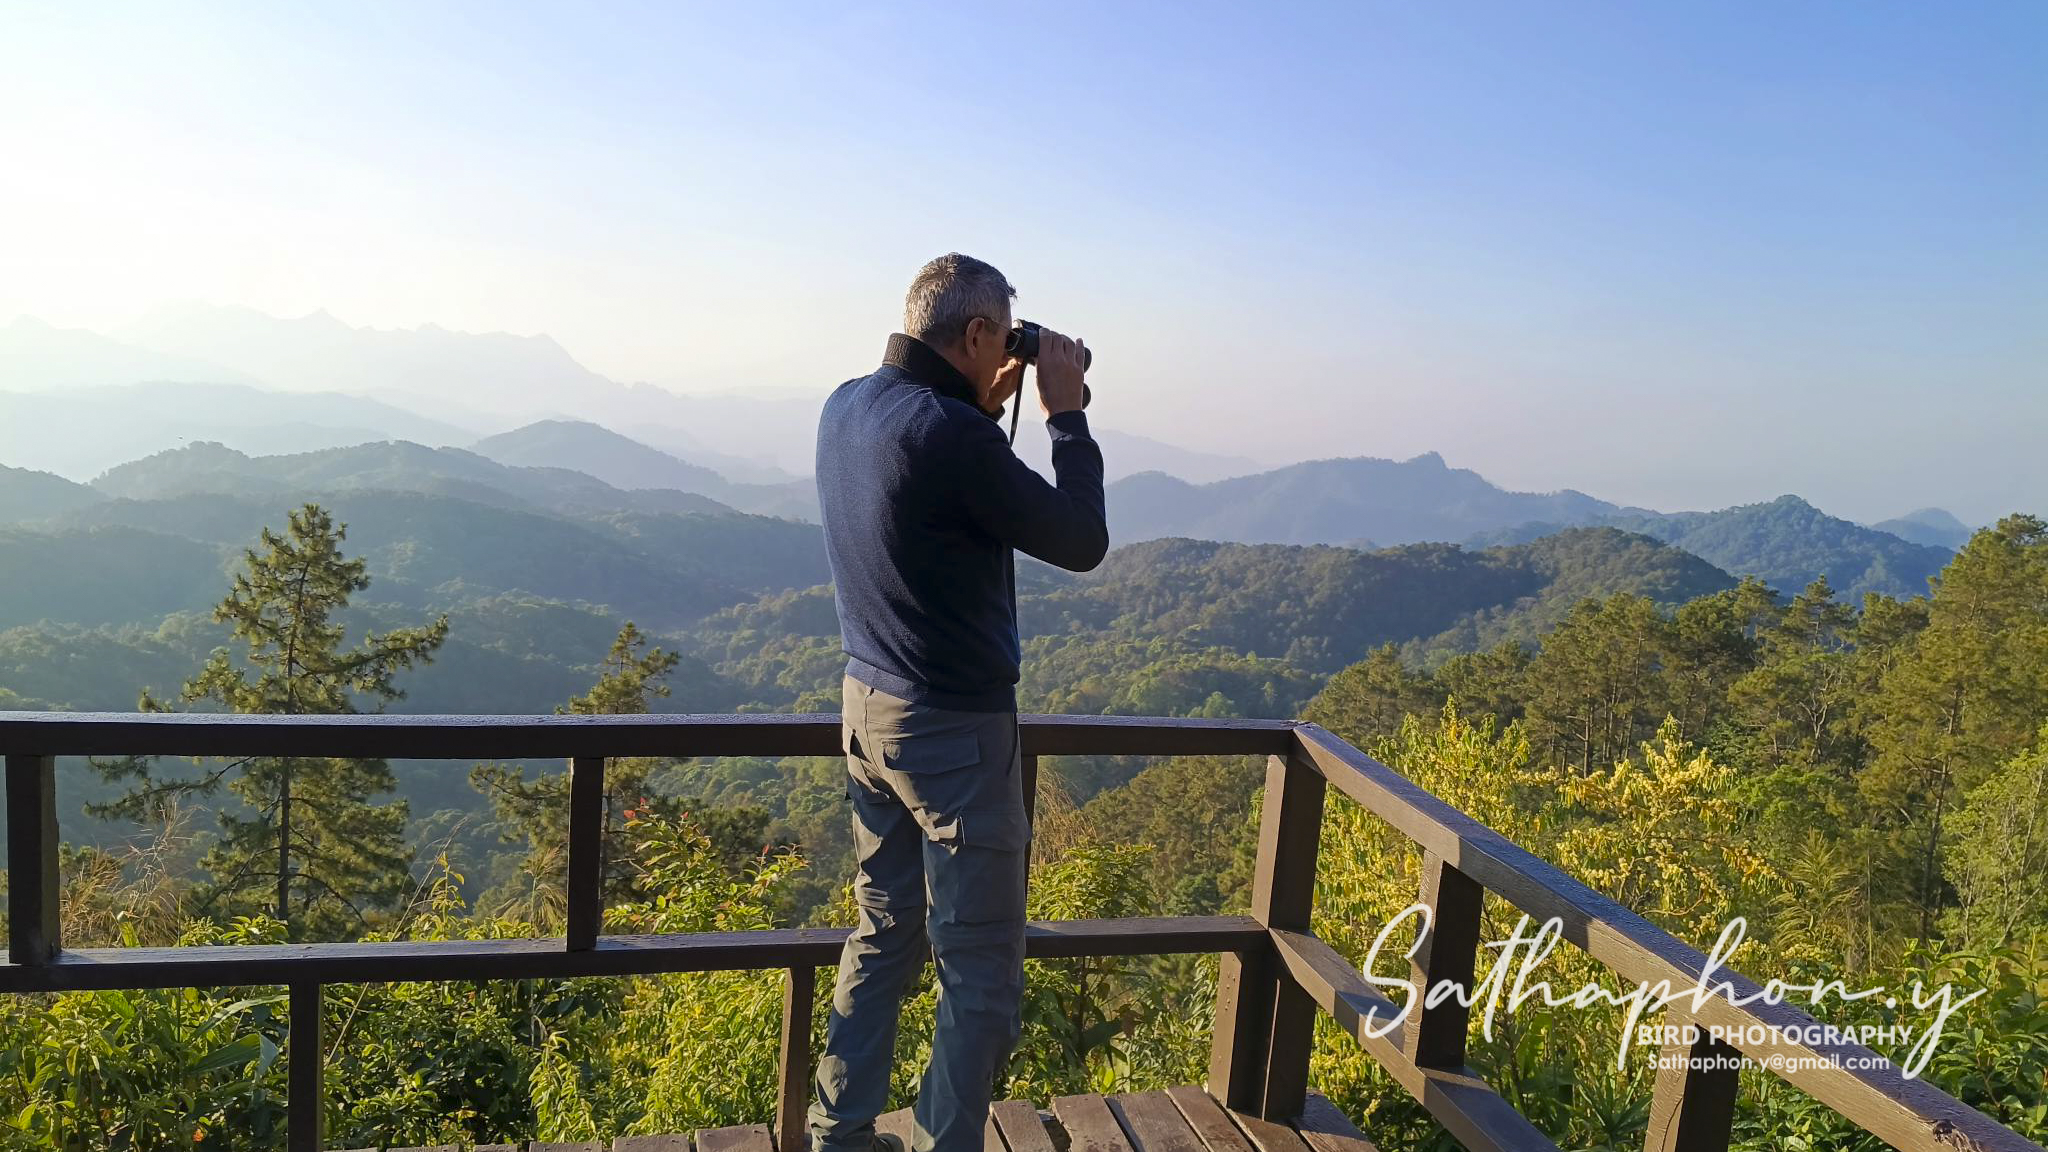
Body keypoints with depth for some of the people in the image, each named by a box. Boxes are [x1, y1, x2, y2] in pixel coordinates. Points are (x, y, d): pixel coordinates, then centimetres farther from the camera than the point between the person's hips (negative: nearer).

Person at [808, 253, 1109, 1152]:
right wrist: (1065, 416, -5)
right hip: (954, 729, -9)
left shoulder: (846, 406, 3)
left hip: (867, 704, 9)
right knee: (981, 975, 5)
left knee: (884, 934, 20)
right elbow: (1082, 544, -14)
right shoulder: (951, 435, -23)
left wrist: (984, 410, 12)